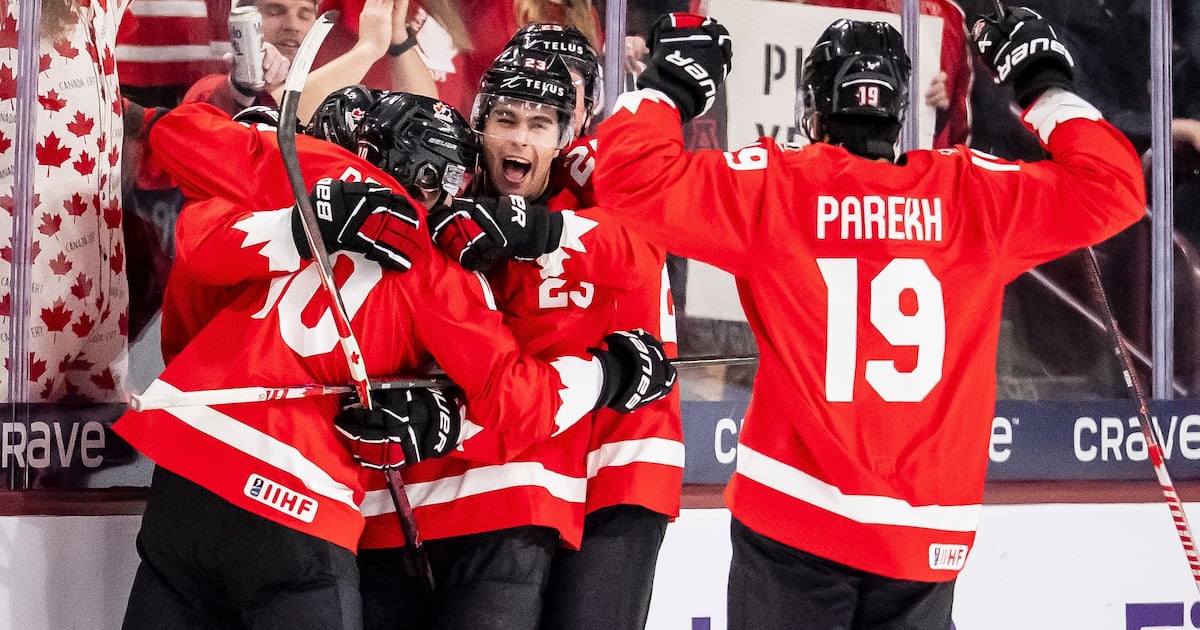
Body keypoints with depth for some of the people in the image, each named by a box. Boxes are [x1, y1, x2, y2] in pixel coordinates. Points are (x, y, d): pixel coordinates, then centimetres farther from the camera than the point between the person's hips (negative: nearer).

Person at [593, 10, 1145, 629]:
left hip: (794, 519, -2)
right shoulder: (971, 194, 1)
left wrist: (665, 84, 8)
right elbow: (1111, 187, 9)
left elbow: (636, 176, -8)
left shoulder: (774, 189, -6)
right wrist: (1046, 85, 21)